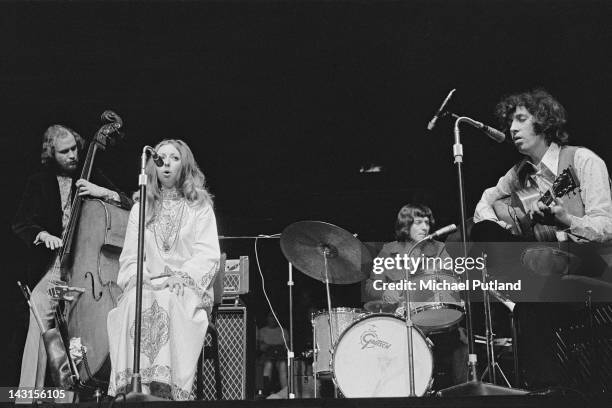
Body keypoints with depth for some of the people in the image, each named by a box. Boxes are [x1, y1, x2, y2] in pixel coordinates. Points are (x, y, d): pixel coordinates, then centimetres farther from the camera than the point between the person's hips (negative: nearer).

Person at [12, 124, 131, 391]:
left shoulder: (93, 178, 14)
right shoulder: (39, 183, 12)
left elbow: (129, 207, 11)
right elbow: (21, 224, 6)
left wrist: (103, 192, -8)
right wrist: (43, 235, -15)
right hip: (55, 261, -1)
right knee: (41, 304, -23)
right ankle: (30, 391, -17)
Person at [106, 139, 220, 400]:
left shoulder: (200, 207, 11)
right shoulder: (140, 209, 20)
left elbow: (207, 256, -2)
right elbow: (130, 258, 12)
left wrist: (174, 280, -17)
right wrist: (141, 280, -10)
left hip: (188, 287, -2)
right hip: (146, 287, 2)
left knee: (167, 301, -36)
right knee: (135, 302, -32)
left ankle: (166, 388, -38)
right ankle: (136, 385, -37)